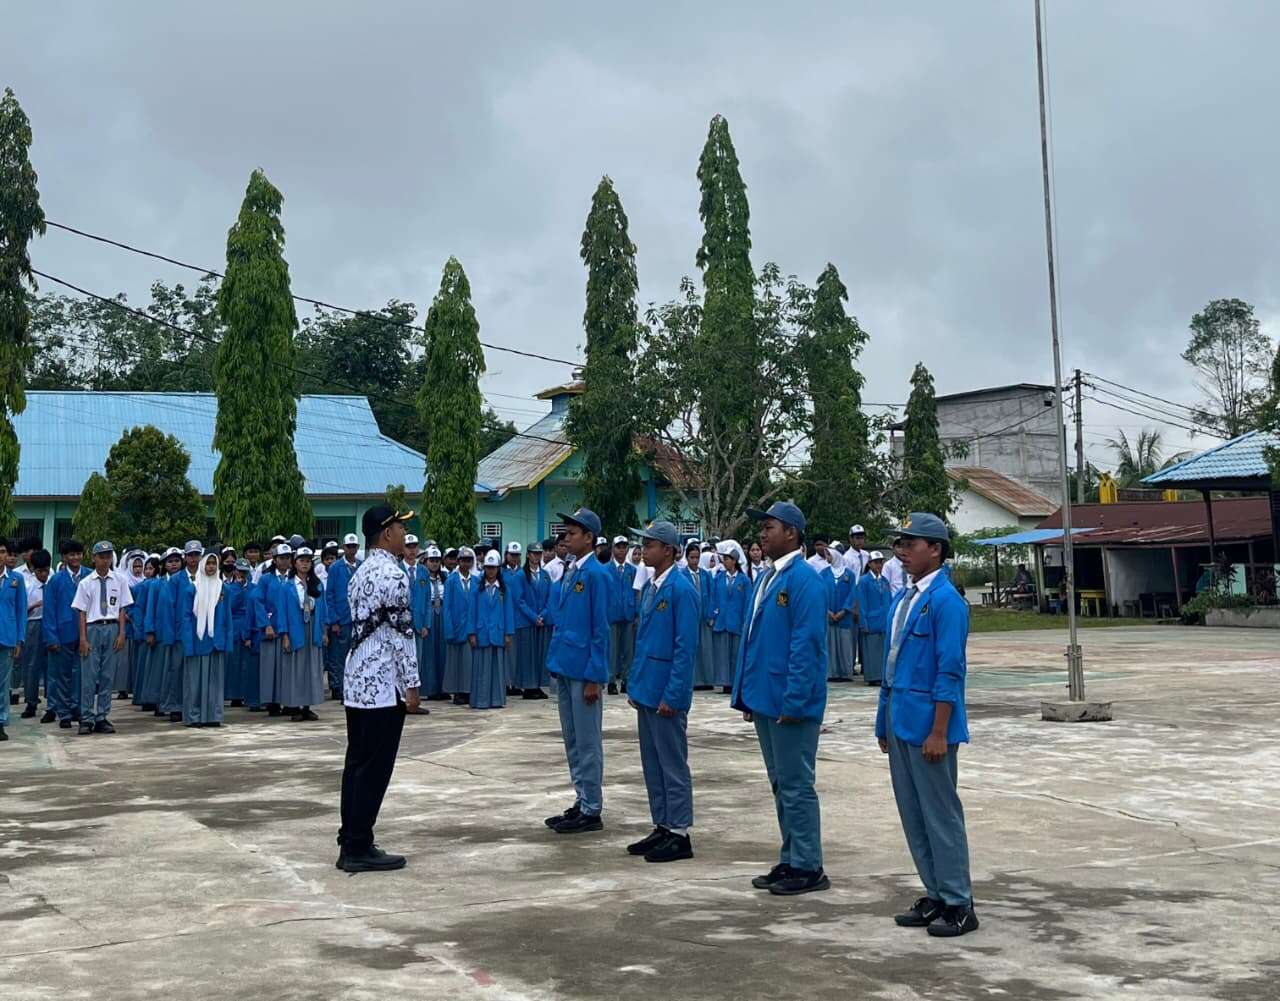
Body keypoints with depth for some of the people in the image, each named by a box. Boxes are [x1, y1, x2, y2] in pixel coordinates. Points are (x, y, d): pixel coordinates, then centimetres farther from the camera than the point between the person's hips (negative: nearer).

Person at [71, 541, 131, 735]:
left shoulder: (119, 581, 4)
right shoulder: (85, 583, 1)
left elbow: (122, 610, 6)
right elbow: (82, 612, 1)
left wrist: (121, 633, 0)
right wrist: (83, 638, -4)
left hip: (112, 628, 2)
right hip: (92, 628, -2)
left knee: (108, 676, 6)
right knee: (89, 675, -2)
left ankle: (102, 718, 13)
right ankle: (87, 719, 4)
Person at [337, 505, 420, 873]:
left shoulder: (362, 572, 14)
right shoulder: (392, 575, -15)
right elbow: (402, 635, -17)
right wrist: (411, 685, -12)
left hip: (357, 680, 10)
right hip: (383, 684, -10)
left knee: (357, 763, 12)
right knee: (375, 768, -4)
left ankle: (351, 843, 17)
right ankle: (359, 849, 0)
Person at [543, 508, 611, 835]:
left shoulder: (596, 574, -13)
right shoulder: (569, 571, 10)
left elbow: (600, 629, -14)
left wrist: (594, 677, -16)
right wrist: (556, 662, 13)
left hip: (584, 671, -8)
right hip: (564, 667, 8)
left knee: (587, 743, 1)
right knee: (572, 741, 15)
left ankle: (591, 811, 9)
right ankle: (581, 801, 26)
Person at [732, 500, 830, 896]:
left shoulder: (804, 579, -15)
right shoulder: (766, 578, 13)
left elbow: (806, 645, -19)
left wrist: (793, 701, -21)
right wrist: (746, 695, 16)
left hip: (790, 703, -9)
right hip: (765, 700, 9)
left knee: (796, 786, -1)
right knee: (781, 785, 15)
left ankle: (808, 868, 9)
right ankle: (790, 861, 25)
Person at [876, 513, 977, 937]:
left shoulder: (945, 601, -14)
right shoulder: (902, 599, 12)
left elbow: (950, 672, -17)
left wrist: (939, 732, -19)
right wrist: (885, 722, 17)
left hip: (928, 724, -9)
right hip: (900, 721, 9)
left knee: (941, 813, 0)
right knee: (913, 814, 13)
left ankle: (959, 905, 10)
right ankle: (935, 896, 24)